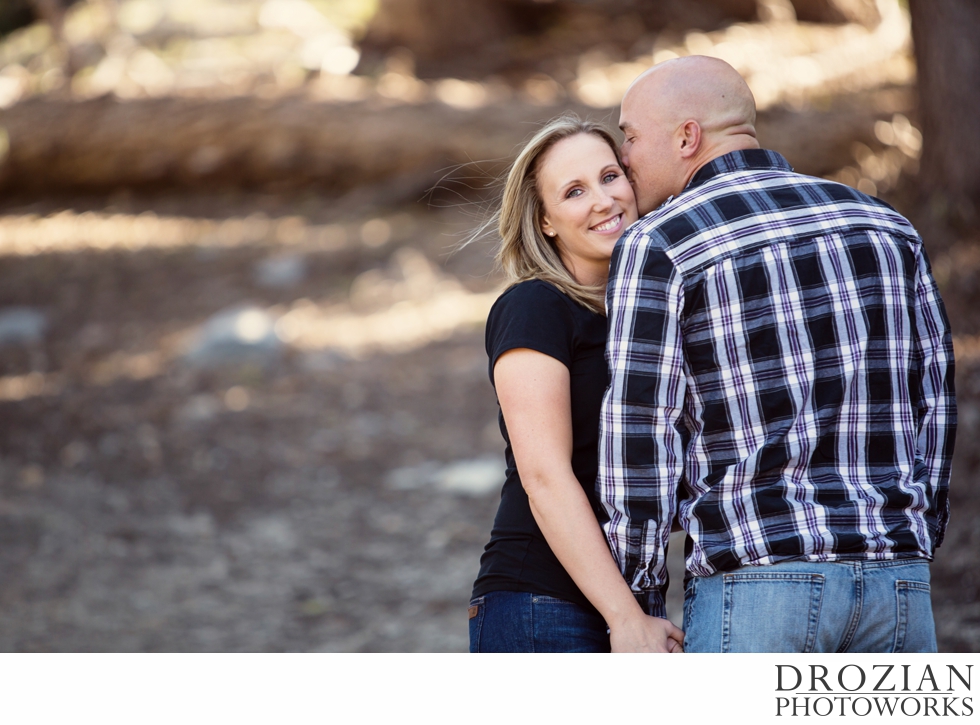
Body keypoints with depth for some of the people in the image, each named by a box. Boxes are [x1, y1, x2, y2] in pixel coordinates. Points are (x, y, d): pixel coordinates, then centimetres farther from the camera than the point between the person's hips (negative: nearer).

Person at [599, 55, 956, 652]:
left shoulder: (659, 246, -2)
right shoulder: (887, 227, 13)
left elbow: (640, 435, -5)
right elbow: (935, 402, 14)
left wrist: (639, 605, 3)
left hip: (757, 584, -5)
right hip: (900, 582, 5)